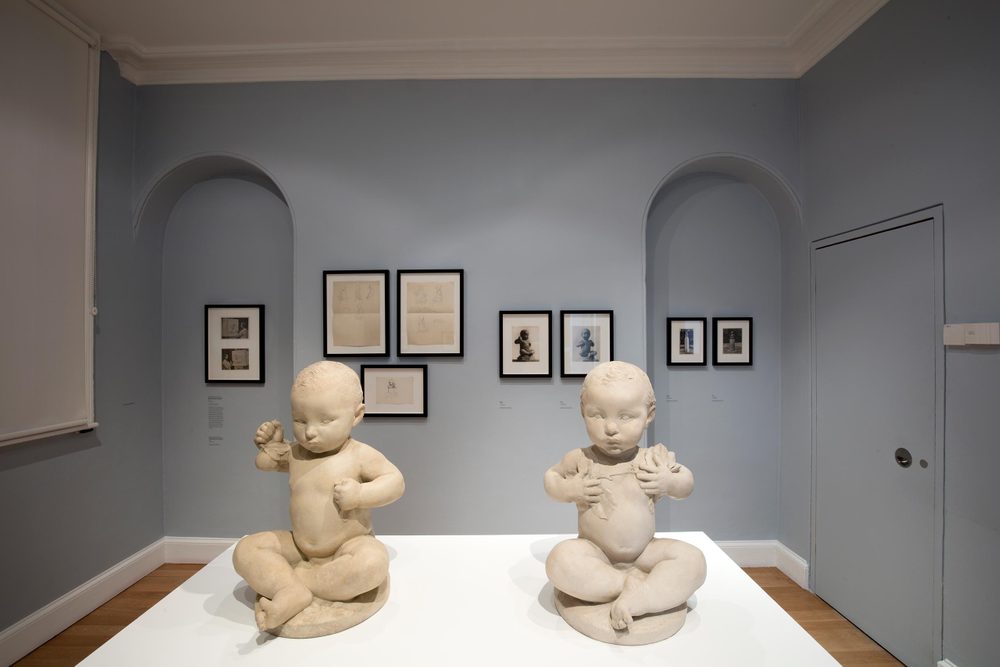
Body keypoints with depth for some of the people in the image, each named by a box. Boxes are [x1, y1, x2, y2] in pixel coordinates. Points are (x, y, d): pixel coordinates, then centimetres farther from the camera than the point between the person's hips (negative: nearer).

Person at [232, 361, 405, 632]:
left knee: (374, 561, -35)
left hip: (347, 547, -5)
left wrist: (360, 494, -29)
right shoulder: (294, 452, 3)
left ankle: (303, 578, -23)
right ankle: (293, 591, -28)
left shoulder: (361, 455, -14)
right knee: (245, 549, -10)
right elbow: (264, 463, 21)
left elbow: (395, 481, -15)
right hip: (298, 547, 6)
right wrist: (268, 443, 0)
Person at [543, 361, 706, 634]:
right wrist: (568, 490, -15)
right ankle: (632, 582, -19)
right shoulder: (580, 459, -10)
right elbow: (551, 476, 7)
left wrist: (669, 482, -13)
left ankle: (636, 600, -27)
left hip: (644, 552, 2)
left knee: (692, 559, -20)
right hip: (595, 554, -2)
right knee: (560, 560, -30)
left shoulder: (655, 458, -7)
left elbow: (687, 481, 10)